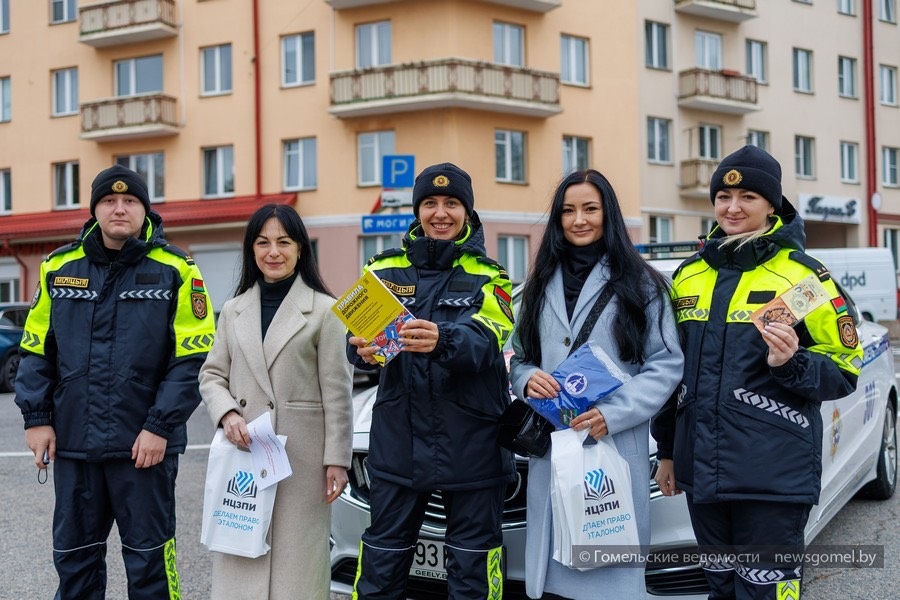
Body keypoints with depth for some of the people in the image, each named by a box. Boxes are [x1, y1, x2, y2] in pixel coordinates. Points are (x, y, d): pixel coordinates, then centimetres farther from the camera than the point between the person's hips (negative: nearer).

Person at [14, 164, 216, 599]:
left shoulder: (175, 271, -3)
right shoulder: (59, 268, 7)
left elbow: (192, 359, -6)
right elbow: (36, 351, 11)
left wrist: (160, 427, -12)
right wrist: (37, 418, 2)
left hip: (144, 446, -3)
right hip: (72, 444, 4)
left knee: (148, 558, 5)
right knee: (73, 555, 14)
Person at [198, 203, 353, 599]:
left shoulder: (324, 310, -1)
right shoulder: (233, 310, 12)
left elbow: (336, 392, -3)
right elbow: (212, 374, 12)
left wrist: (337, 459, -7)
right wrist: (227, 414, -8)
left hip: (301, 457, -3)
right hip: (243, 454, 4)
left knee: (297, 560, 1)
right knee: (240, 566, 4)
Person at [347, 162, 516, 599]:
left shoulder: (487, 275, 3)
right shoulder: (386, 269, 8)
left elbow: (486, 341, -16)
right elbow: (358, 334, -5)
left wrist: (441, 340, -37)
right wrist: (364, 350, -29)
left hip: (471, 442, -1)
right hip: (399, 437, 2)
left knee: (472, 563, 7)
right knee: (383, 559, 11)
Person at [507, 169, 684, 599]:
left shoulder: (640, 284, 2)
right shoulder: (541, 284, 14)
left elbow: (667, 365, -4)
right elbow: (518, 358, 17)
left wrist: (614, 413, -17)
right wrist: (527, 379, -7)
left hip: (616, 451, -3)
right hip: (549, 451, 4)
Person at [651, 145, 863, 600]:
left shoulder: (803, 275, -6)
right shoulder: (688, 275, 10)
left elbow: (843, 374, -4)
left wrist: (790, 362, -24)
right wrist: (667, 451, 18)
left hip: (774, 475, -5)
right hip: (702, 470, 5)